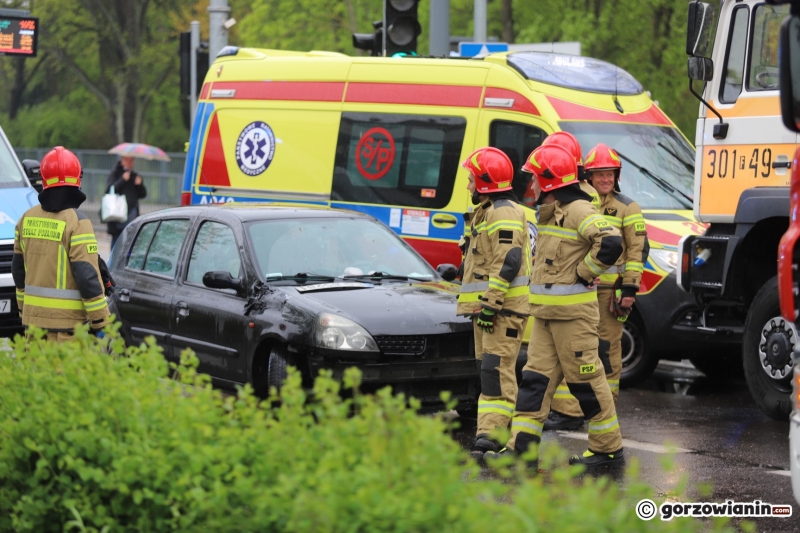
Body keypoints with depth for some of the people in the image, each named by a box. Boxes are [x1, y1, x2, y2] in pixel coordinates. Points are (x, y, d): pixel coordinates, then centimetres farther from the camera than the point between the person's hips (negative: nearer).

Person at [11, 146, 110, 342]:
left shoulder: (27, 218, 8)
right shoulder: (77, 223, -13)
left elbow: (18, 269, 16)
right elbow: (87, 276, -15)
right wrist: (100, 322, -9)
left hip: (33, 316, 6)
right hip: (66, 319, -6)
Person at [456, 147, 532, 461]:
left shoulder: (504, 213, -14)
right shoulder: (486, 211, 22)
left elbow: (508, 262, -23)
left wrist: (491, 304, -24)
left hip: (504, 306, -11)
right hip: (487, 306, 11)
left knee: (497, 371, -16)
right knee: (487, 370, 11)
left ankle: (489, 437, -22)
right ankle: (490, 433, 15)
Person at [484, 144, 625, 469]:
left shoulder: (578, 211, -15)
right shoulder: (550, 213, 16)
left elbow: (611, 242, -29)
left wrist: (584, 273, -18)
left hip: (573, 312, -10)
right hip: (546, 312, 10)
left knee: (586, 379, -3)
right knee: (536, 376, 5)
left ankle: (609, 449, 7)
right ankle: (522, 447, 5)